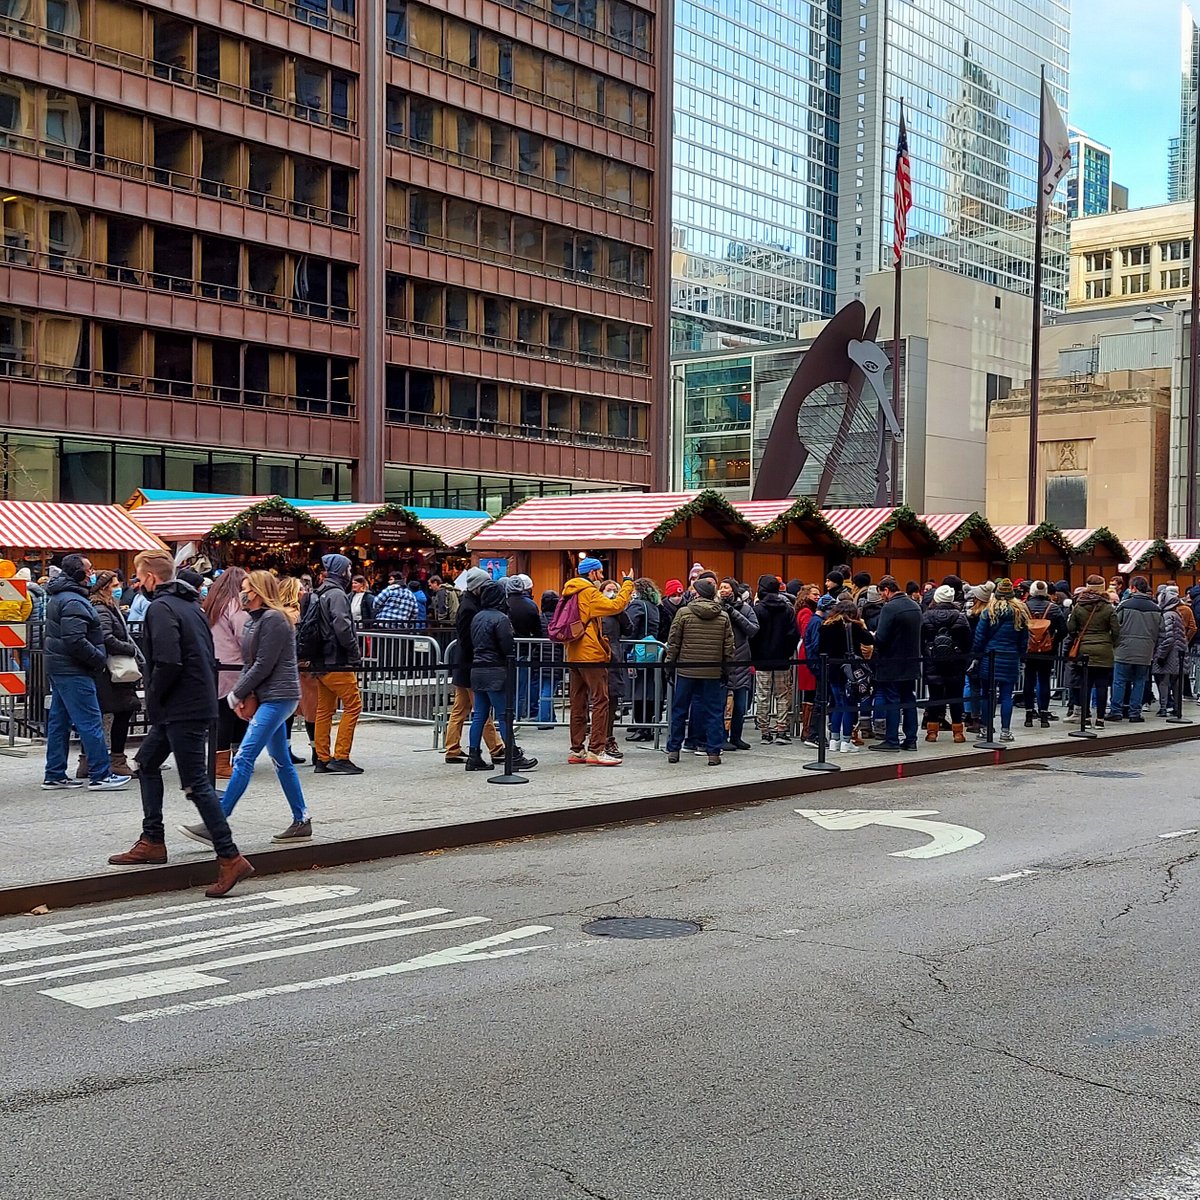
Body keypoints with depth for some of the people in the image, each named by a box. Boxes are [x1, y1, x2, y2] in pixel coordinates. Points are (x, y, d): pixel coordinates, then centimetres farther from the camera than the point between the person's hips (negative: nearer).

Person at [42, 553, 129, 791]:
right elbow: (75, 640, -26)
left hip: (58, 667, 11)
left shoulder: (58, 597, 16)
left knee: (58, 722, 12)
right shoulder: (73, 601, -18)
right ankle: (100, 775, -5)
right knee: (91, 722, -7)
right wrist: (100, 659, -15)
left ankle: (55, 775, 16)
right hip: (73, 671, -11)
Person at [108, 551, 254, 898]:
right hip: (200, 701, 10)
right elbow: (209, 656, 18)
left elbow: (167, 663, -24)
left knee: (195, 783, -9)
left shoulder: (161, 608, -13)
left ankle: (230, 858, -10)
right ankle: (152, 842, 27)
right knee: (147, 763, 22)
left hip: (182, 709, -10)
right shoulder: (190, 603, 15)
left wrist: (153, 701, -8)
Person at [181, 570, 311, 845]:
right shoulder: (254, 620, 16)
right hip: (270, 698, 10)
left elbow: (263, 666, -17)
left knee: (244, 758, -13)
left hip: (278, 697, -10)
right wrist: (242, 693, 0)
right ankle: (301, 822, 17)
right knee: (281, 761, 12)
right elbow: (249, 664, 16)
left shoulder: (273, 619, -13)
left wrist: (237, 695, -9)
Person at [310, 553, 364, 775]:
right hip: (338, 663, -10)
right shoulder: (336, 594, -12)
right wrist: (355, 653, -11)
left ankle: (322, 759, 14)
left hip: (320, 663, 10)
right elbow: (342, 627, -22)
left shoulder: (316, 595, 17)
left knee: (324, 710, 11)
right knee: (353, 705, -6)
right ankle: (340, 757, -8)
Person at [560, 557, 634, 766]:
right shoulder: (589, 593, -11)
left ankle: (576, 750, 12)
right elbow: (615, 606, -20)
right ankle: (596, 750, -10)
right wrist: (627, 583, -9)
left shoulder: (570, 593, 15)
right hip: (591, 655, -9)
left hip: (574, 655, 9)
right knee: (600, 702, -6)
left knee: (578, 703, 10)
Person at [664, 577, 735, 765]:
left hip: (686, 668, -1)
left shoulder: (684, 613, -6)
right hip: (713, 670, 1)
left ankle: (673, 750, 15)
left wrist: (670, 661, 8)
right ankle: (714, 753, 5)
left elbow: (673, 641, -3)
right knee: (713, 711, 6)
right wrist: (727, 666, 11)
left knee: (679, 709, 9)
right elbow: (729, 646, 4)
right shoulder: (723, 616, 2)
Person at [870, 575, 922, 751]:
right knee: (909, 700, 12)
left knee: (892, 702, -2)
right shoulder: (915, 606, 8)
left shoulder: (889, 608, -17)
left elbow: (881, 638, -22)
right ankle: (910, 739, 15)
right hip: (911, 662, 8)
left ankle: (891, 740, 1)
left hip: (892, 664, -7)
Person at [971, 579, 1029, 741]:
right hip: (1011, 660, 1)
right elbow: (1025, 639, 8)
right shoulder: (1020, 612, 2)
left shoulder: (989, 612, -5)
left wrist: (977, 655, 5)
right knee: (1007, 696, 3)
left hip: (990, 658, -1)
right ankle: (1005, 731, 3)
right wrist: (1021, 656, 17)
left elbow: (979, 637, -4)